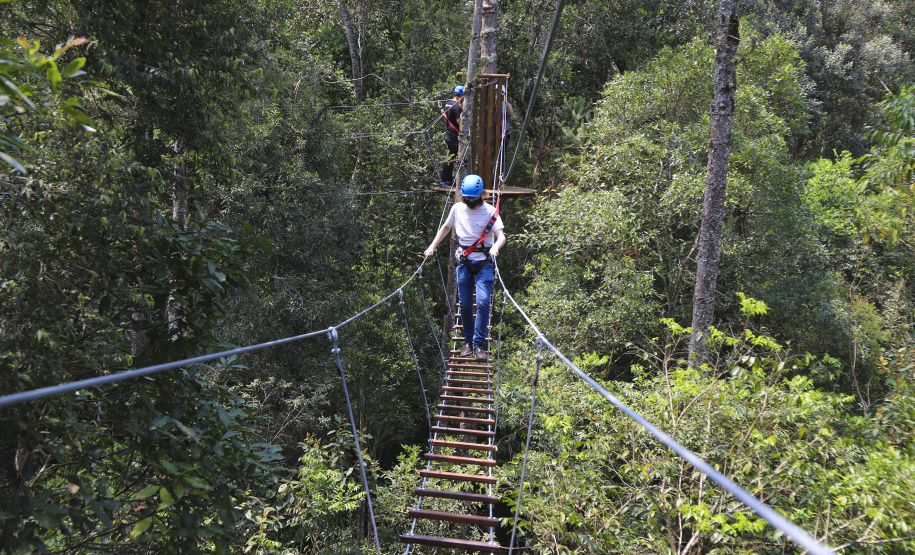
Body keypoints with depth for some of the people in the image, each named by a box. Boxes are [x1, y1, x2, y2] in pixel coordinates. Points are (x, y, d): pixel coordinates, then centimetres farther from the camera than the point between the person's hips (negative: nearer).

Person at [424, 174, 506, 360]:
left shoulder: (490, 211, -7)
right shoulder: (457, 209, 3)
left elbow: (501, 236, -16)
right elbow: (446, 227, 20)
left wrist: (496, 246, -39)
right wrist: (433, 246, 11)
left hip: (484, 263, -3)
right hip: (464, 262, 3)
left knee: (483, 301, -16)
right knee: (465, 304, 4)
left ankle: (478, 344, -7)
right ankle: (468, 341, 23)